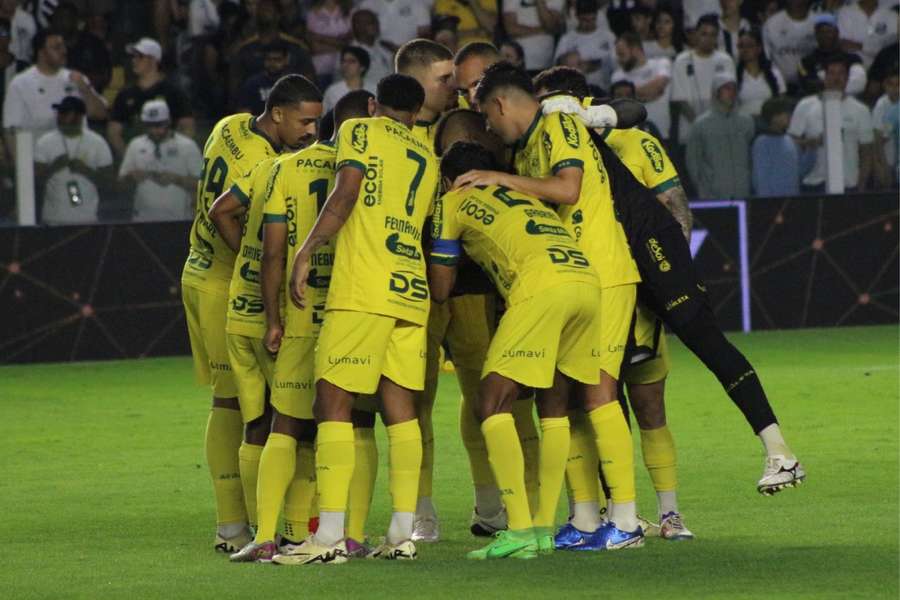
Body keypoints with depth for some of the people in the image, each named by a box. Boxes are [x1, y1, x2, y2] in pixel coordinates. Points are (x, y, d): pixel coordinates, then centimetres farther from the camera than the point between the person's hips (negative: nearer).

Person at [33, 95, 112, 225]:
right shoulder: (44, 143, 2)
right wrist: (53, 167, -19)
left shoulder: (98, 143, 2)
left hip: (87, 219, 0)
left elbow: (107, 182, 1)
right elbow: (36, 181, -2)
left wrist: (85, 170, -15)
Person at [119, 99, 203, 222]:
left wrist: (175, 179, -20)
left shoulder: (187, 146, -1)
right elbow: (122, 183, 12)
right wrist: (131, 177, -10)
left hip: (179, 221, -3)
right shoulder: (135, 146, 9)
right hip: (143, 220, 3)